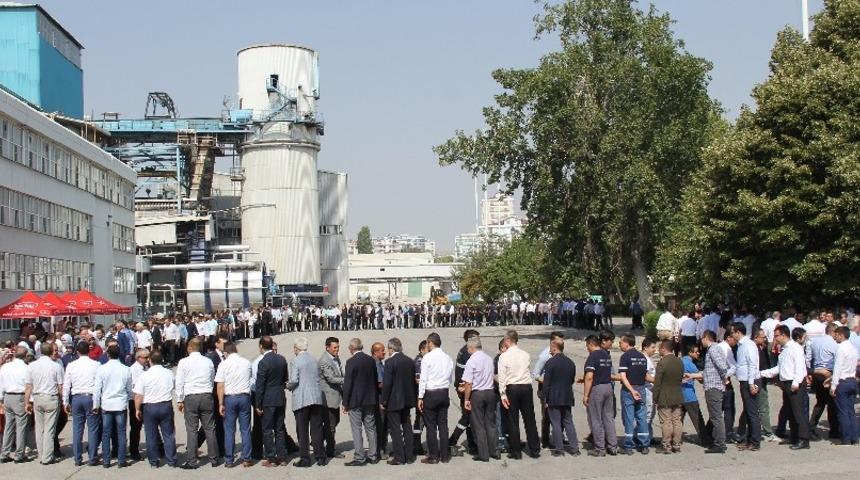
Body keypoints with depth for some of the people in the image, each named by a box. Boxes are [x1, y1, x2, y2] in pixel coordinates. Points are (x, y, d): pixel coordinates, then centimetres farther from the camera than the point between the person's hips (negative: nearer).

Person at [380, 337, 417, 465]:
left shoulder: (390, 362, -16)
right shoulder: (410, 361, 4)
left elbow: (387, 384, -18)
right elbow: (413, 381, 9)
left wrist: (383, 401, -11)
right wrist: (412, 398, 17)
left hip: (394, 401, -7)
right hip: (407, 400, 7)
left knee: (395, 429, 0)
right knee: (407, 427, 15)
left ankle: (399, 458, 1)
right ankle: (409, 456, 20)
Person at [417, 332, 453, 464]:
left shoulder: (427, 357, -9)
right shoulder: (448, 358, 8)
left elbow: (423, 379, -11)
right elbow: (450, 379, 10)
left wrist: (420, 397, -7)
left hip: (431, 394, -5)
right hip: (444, 393, 5)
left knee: (431, 426, 1)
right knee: (443, 425, 10)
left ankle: (433, 456, 3)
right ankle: (445, 455, 13)